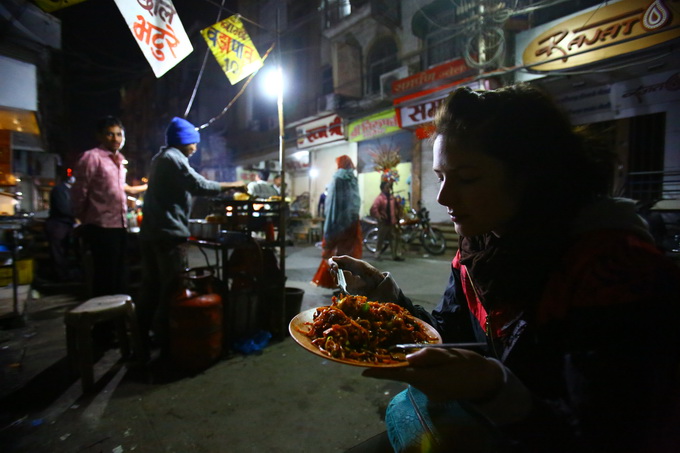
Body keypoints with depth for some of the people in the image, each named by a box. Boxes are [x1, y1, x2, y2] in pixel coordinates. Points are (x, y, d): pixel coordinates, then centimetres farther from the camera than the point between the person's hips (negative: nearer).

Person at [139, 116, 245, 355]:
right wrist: (232, 185, -10)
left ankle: (143, 334, 25)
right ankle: (165, 340, 3)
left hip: (151, 232, 10)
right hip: (169, 233, -10)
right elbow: (199, 185, -18)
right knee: (171, 289, -4)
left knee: (152, 287, 16)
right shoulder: (173, 157, -10)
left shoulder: (159, 158, 22)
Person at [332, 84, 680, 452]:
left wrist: (494, 390, -40)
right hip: (501, 423, 5)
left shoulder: (612, 266, -25)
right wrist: (381, 291, -9)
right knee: (408, 407, -13)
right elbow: (448, 341, 2)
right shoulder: (479, 247, -5)